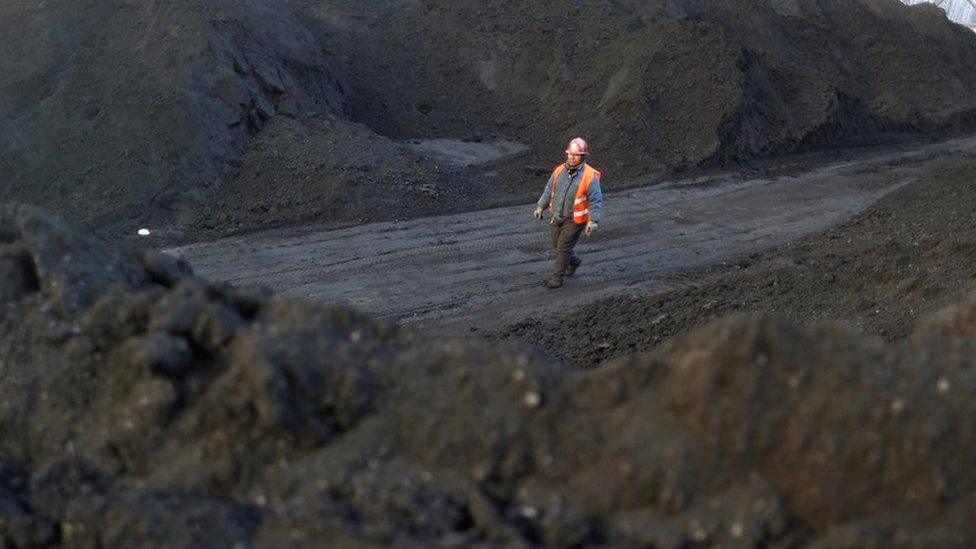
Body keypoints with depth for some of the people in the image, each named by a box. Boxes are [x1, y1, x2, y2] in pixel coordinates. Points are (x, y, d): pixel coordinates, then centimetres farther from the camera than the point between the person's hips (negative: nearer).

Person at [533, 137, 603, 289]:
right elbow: (549, 190, 12)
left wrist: (593, 220, -22)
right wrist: (540, 206, 6)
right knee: (557, 246, 18)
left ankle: (556, 277, 12)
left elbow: (595, 201, -15)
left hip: (574, 220, -6)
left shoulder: (590, 176, -16)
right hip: (556, 218, 6)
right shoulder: (559, 170, -1)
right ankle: (573, 262, 45)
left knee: (563, 248, -2)